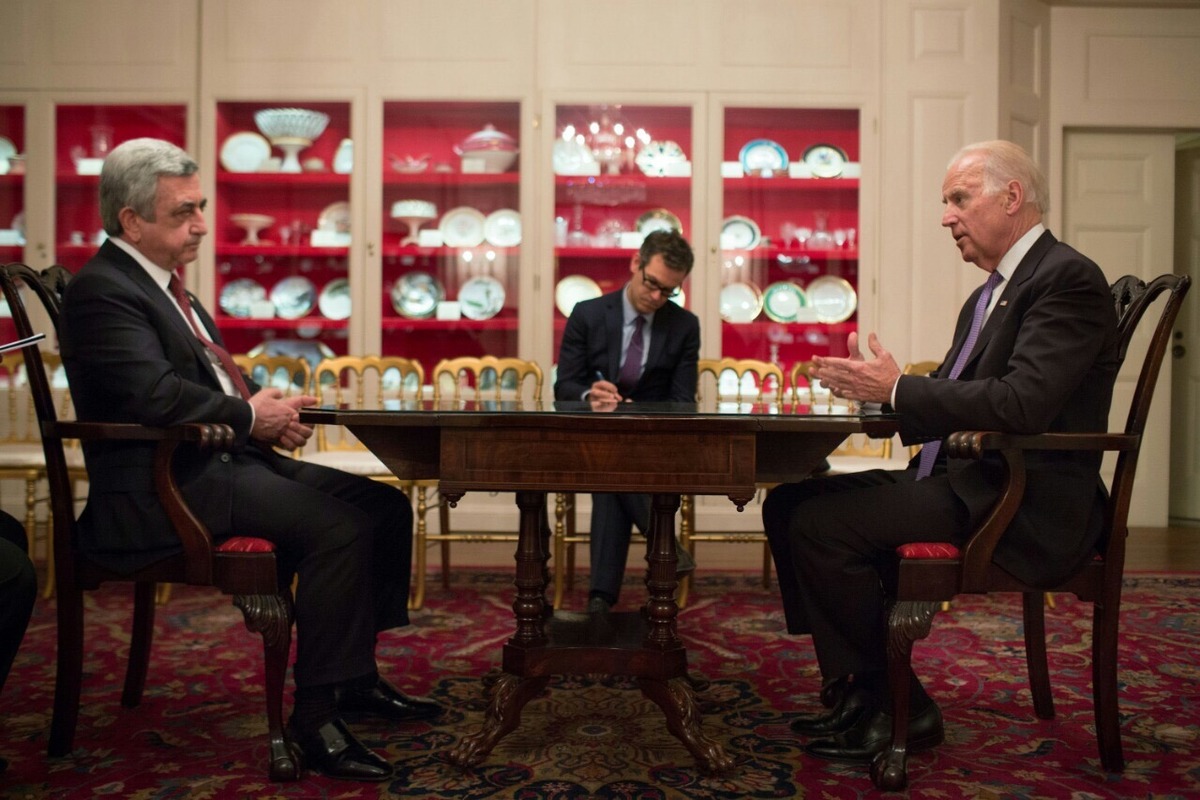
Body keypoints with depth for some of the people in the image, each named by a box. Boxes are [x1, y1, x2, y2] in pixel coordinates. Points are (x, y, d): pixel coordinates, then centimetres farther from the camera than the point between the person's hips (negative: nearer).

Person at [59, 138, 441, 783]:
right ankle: (316, 715, -16)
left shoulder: (161, 284, 20)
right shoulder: (101, 289, -11)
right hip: (165, 487, -10)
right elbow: (155, 393, -25)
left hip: (224, 460, 10)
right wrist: (248, 415, -12)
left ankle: (356, 678, 10)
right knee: (339, 527, -27)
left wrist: (264, 406, 2)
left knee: (386, 506, 2)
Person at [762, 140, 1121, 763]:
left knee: (820, 524, -23)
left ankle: (898, 711, -4)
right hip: (960, 480, 10)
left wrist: (898, 389, -18)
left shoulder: (1068, 279, -11)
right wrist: (874, 388, 0)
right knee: (787, 504, 2)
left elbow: (1022, 403, -26)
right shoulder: (989, 293, 19)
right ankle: (854, 693, 4)